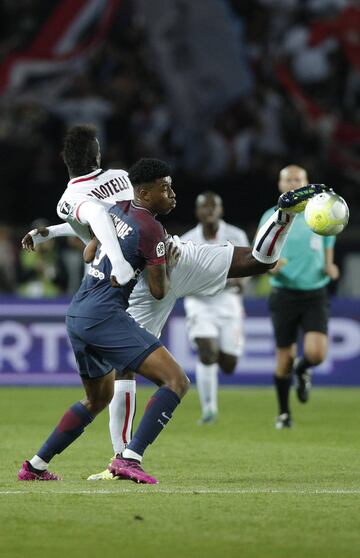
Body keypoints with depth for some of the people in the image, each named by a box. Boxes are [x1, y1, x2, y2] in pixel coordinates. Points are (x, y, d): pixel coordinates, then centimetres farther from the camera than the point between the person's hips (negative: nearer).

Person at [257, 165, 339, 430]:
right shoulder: (270, 217, 3)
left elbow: (327, 253, 15)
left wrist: (329, 268, -7)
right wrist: (271, 265, -17)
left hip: (315, 293, 0)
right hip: (284, 294, 0)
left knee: (316, 353, -17)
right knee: (284, 357, 2)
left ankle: (302, 370, 21)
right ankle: (284, 412, 20)